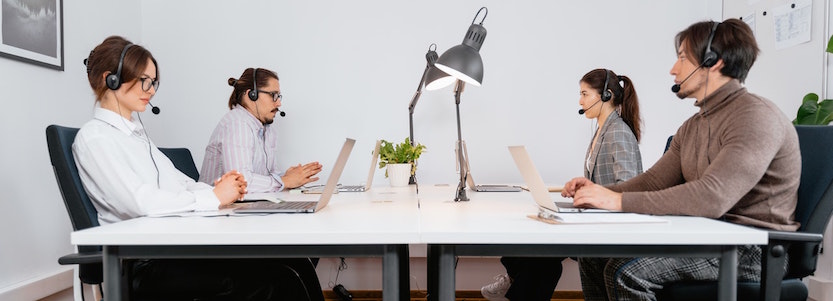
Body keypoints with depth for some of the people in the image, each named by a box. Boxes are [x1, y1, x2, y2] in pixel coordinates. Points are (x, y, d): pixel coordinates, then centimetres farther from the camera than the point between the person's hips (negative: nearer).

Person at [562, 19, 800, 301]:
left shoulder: (756, 116, -16)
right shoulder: (691, 127, 13)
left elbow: (712, 197, -29)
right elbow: (653, 180, 10)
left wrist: (619, 201, -30)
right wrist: (599, 191, -7)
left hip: (752, 249, -8)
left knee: (626, 271, -28)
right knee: (593, 254, -4)